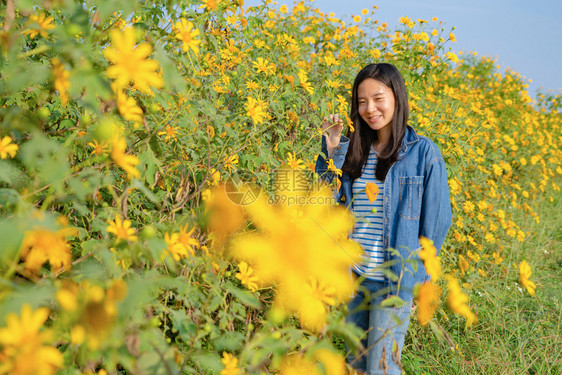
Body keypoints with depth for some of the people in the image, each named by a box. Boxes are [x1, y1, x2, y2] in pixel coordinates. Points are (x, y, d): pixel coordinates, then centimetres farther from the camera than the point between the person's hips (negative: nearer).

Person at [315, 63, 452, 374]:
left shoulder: (424, 153, -7)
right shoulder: (352, 151, 6)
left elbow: (437, 220, -4)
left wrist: (417, 274, -6)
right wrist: (330, 150, -1)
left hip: (395, 280, -5)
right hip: (352, 277, 5)